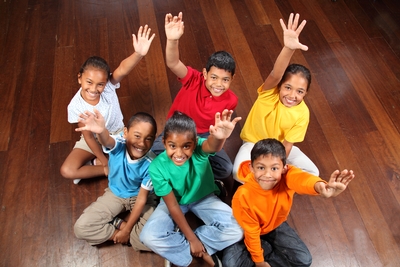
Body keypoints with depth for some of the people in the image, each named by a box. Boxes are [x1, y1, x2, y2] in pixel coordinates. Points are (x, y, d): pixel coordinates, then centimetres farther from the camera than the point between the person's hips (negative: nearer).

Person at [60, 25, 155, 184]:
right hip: (94, 140, -1)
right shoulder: (76, 106, -24)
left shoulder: (109, 86, -26)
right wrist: (105, 163, -17)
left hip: (117, 134, 1)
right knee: (67, 171, -18)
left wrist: (139, 53, -69)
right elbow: (88, 136, -17)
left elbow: (122, 70, -49)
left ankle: (94, 164, -3)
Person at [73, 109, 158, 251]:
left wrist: (126, 230, -16)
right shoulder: (118, 146, -27)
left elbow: (141, 199, -20)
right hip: (115, 193, 1)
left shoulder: (150, 164, -27)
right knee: (81, 227, -13)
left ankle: (115, 222, -1)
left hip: (139, 197, -1)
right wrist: (101, 131, -78)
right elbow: (106, 141, -53)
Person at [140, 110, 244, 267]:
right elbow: (173, 206, -21)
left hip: (204, 198, 1)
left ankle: (179, 245, -8)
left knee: (236, 231, -18)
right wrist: (191, 238, -21)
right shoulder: (157, 167, -27)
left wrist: (220, 137, -81)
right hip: (175, 201, 0)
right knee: (148, 237, -24)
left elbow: (212, 146, -56)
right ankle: (203, 253, -12)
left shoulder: (198, 149, -29)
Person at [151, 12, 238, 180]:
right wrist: (173, 40, -61)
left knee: (226, 169, -17)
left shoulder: (231, 101, -16)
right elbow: (173, 64, -44)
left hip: (204, 135, 2)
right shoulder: (194, 80, -24)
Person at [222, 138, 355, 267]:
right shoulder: (243, 196, -34)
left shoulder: (287, 176, -32)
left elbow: (301, 178, -59)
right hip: (250, 230, -2)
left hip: (276, 225, 2)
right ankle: (269, 249, 4)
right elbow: (251, 232, -20)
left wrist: (319, 186, -82)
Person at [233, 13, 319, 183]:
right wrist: (288, 48, -66)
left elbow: (287, 145, -13)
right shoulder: (269, 93, -26)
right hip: (253, 143, -3)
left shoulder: (302, 113, -18)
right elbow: (275, 75, -50)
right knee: (239, 173, -30)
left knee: (313, 172, -8)